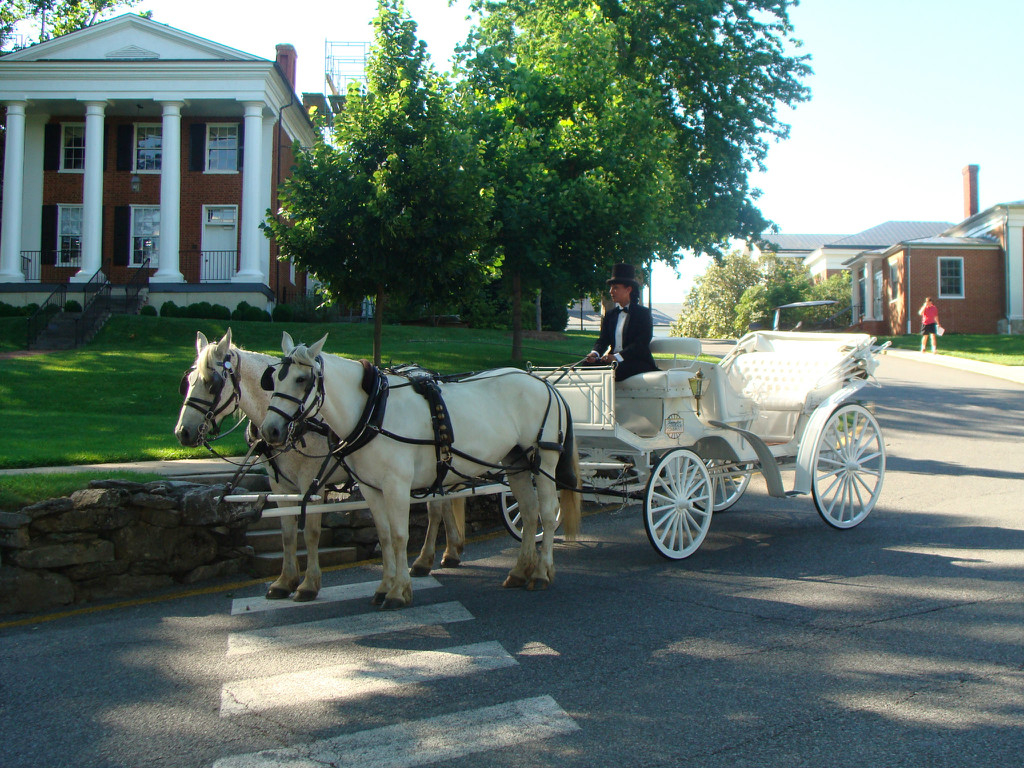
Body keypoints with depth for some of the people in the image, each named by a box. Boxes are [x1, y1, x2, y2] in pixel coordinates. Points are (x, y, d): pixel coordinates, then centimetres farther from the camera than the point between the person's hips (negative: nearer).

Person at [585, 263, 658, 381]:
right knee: (587, 364, -20)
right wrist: (595, 354, -15)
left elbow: (641, 343, -12)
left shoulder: (643, 313, 0)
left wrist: (617, 356, -25)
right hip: (613, 362, 6)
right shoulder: (610, 315, 19)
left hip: (638, 363, -6)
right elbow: (603, 339, 10)